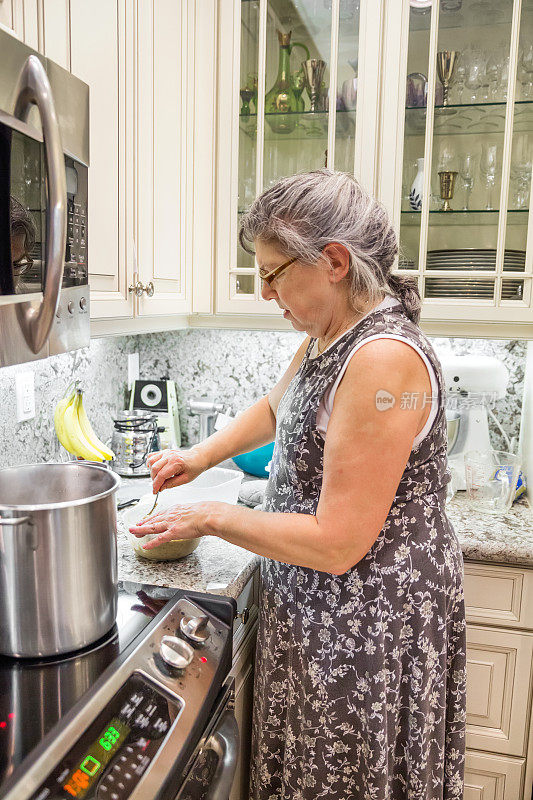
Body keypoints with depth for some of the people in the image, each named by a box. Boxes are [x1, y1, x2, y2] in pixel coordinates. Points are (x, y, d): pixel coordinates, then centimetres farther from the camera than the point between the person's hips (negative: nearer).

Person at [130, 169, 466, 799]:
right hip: (315, 608, 8)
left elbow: (337, 544, -28)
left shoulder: (384, 358, -28)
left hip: (370, 624, -8)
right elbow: (275, 409, 22)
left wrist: (214, 518, -16)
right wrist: (201, 455, 8)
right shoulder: (324, 338, 2)